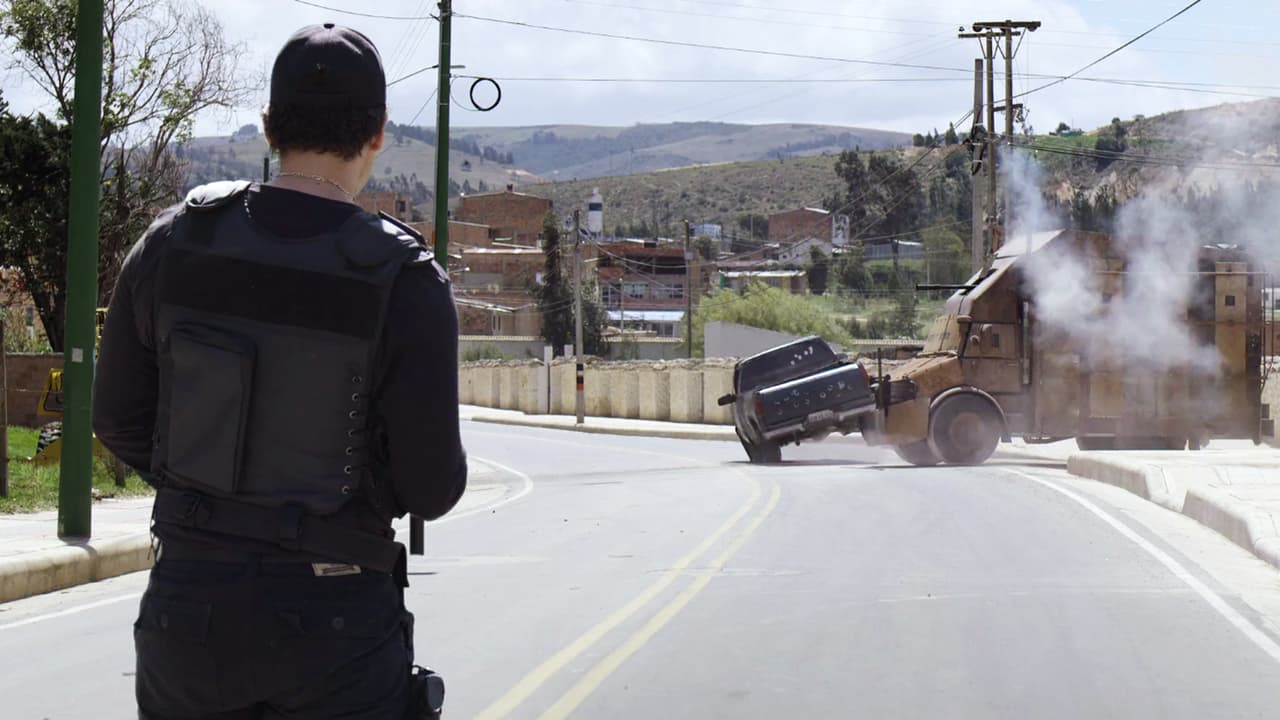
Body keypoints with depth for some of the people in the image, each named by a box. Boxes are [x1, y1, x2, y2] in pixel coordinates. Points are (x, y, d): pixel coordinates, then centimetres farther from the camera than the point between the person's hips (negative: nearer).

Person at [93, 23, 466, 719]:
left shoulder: (174, 242, -4)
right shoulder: (403, 279, -14)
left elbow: (119, 419, 6)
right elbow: (432, 487, -13)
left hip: (186, 605, 3)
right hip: (334, 622, -3)